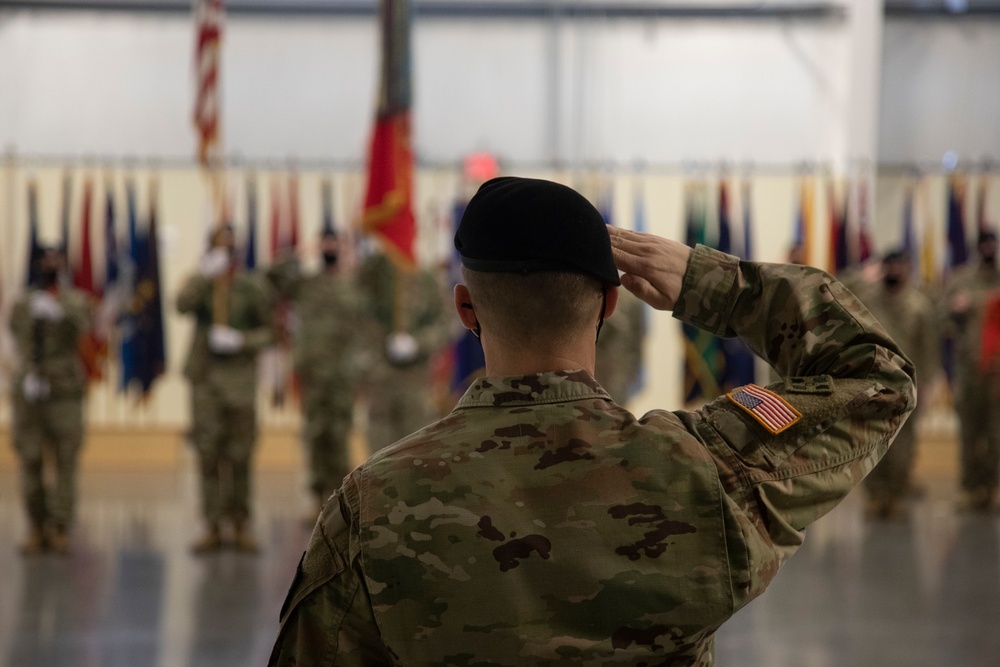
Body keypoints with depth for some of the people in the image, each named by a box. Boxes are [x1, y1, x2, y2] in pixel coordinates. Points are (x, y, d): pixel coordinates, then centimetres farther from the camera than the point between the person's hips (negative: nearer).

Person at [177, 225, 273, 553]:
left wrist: (241, 341, -13)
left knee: (239, 457, 3)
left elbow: (267, 331, 4)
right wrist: (204, 274, -31)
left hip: (240, 380, 0)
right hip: (205, 378, 0)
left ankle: (241, 526, 14)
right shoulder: (201, 284, 1)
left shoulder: (252, 289, 0)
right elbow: (182, 305, -20)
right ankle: (213, 528, 4)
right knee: (208, 454, -1)